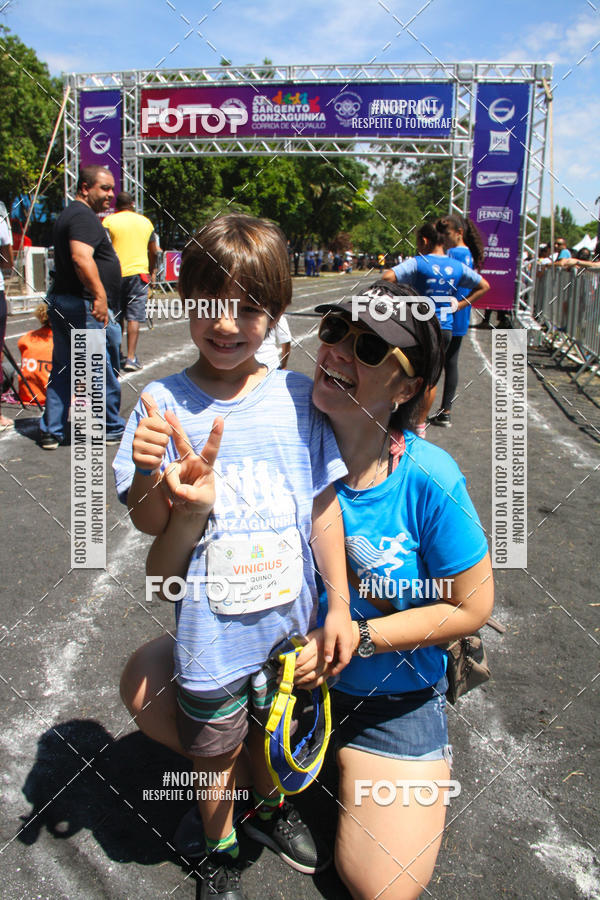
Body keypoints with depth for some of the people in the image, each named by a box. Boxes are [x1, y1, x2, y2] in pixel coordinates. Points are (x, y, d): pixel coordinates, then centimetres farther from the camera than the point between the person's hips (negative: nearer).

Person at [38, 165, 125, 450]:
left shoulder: (68, 215, 21)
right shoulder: (84, 216, -13)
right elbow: (81, 258, -30)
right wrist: (99, 295, -37)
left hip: (60, 301, 10)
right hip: (83, 306, -10)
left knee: (62, 371, 13)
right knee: (104, 372, 2)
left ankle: (50, 432, 15)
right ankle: (111, 429, 14)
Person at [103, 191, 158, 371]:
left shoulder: (109, 221, 1)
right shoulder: (145, 222, 9)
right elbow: (154, 252, 14)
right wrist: (152, 271, 27)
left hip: (115, 274, 0)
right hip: (138, 273, 1)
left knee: (116, 318, 12)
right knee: (134, 318, -2)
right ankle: (131, 358, -9)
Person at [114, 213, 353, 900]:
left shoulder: (296, 397, -9)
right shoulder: (163, 404, -13)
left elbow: (323, 505, -2)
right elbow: (146, 522, -8)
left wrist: (339, 605, -1)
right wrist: (151, 473, -29)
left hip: (290, 618, 2)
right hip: (211, 629, -1)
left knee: (274, 732, 26)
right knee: (216, 751, 20)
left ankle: (269, 809, 58)